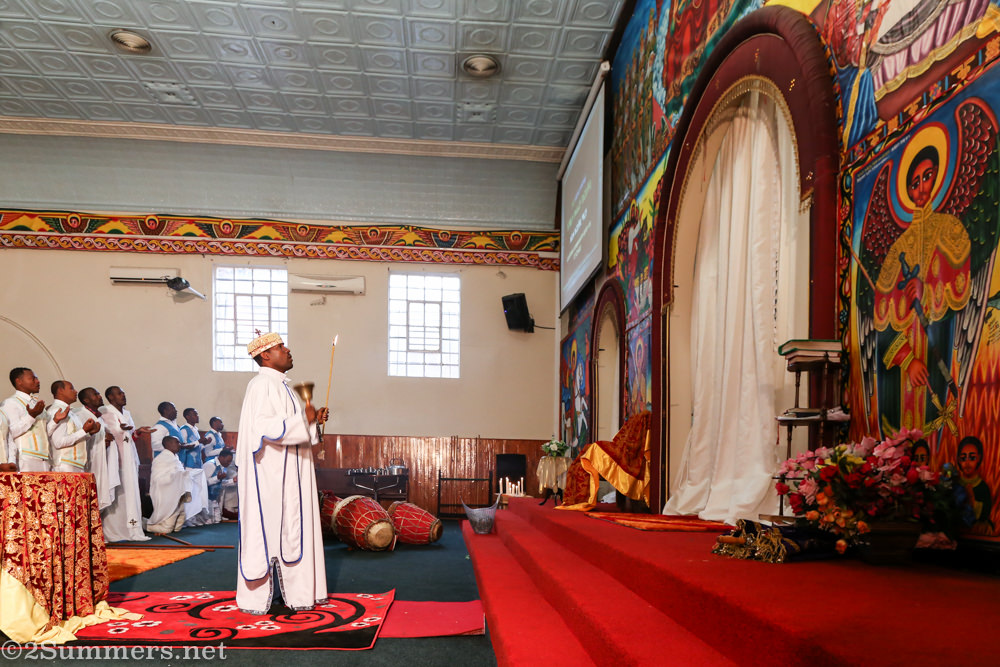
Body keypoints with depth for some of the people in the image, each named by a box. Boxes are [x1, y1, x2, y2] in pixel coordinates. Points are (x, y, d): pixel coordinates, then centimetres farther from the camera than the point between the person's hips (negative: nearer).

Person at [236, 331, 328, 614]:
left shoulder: (280, 385, 17)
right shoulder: (262, 384, -14)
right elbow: (265, 427, -24)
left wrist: (312, 420, 7)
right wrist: (304, 420, -19)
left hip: (289, 474, 10)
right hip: (270, 474, -10)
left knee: (293, 530, 12)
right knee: (264, 531, -1)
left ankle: (297, 594, 20)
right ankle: (255, 599, 10)